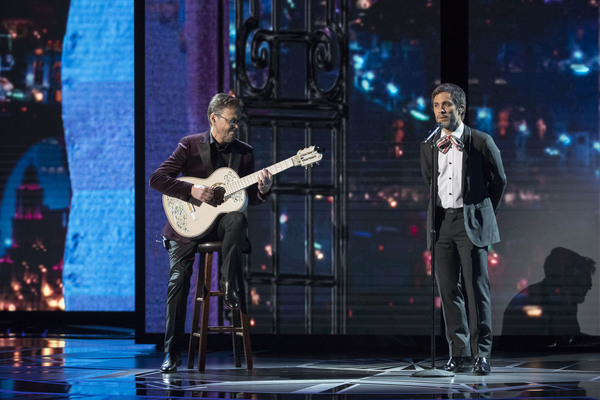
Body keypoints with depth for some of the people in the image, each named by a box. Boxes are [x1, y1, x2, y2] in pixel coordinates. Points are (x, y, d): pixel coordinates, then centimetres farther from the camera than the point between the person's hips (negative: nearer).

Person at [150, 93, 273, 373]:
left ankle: (228, 286, -26)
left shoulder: (244, 152, 7)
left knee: (238, 219, -34)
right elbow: (157, 179, -10)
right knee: (179, 279, -15)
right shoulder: (190, 145, -3)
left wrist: (262, 190, -17)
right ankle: (172, 353, -8)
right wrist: (192, 190, -22)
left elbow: (249, 199, 6)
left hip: (222, 220, 2)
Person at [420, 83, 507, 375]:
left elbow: (498, 180, 8)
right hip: (442, 222, 4)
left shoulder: (481, 142, -2)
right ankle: (459, 352, 8)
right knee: (448, 288, 3)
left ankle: (481, 352, -4)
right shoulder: (428, 146, 9)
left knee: (476, 287, -8)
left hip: (471, 223, -4)